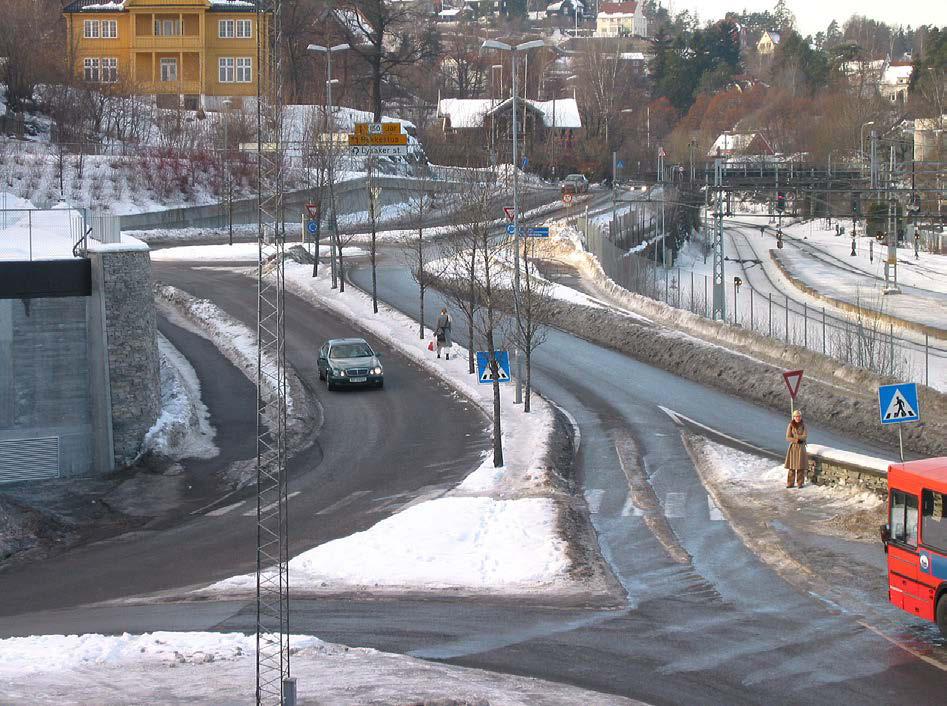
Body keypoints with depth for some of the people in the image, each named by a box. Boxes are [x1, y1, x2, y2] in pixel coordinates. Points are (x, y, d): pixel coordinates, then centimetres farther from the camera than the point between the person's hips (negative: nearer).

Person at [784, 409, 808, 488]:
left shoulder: (803, 425, -2)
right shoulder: (790, 425, -3)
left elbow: (805, 436, -11)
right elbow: (788, 438, -7)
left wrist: (794, 436, -16)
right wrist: (797, 440, -20)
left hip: (801, 447, 0)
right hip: (793, 447, 0)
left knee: (801, 466, -2)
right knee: (791, 466, 0)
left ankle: (800, 483, 6)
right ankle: (790, 483, 5)